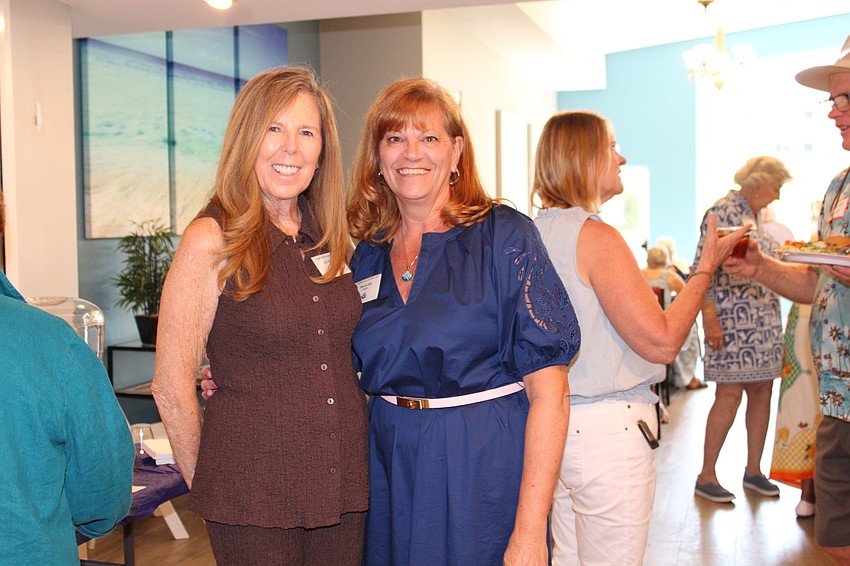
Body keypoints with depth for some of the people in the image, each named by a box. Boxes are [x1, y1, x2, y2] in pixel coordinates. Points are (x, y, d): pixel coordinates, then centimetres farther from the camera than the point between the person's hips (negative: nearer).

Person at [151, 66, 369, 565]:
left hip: (344, 482, 5)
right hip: (253, 491, -5)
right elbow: (172, 388, -8)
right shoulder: (211, 241, -11)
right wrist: (206, 484, 1)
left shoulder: (329, 236, 5)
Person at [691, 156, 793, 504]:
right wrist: (710, 317, -21)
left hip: (764, 321, 9)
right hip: (733, 319, -9)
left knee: (762, 391, 9)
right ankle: (706, 477, 2)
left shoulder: (755, 216, 17)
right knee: (730, 394, -8)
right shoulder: (724, 211, -10)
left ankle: (754, 470, 21)